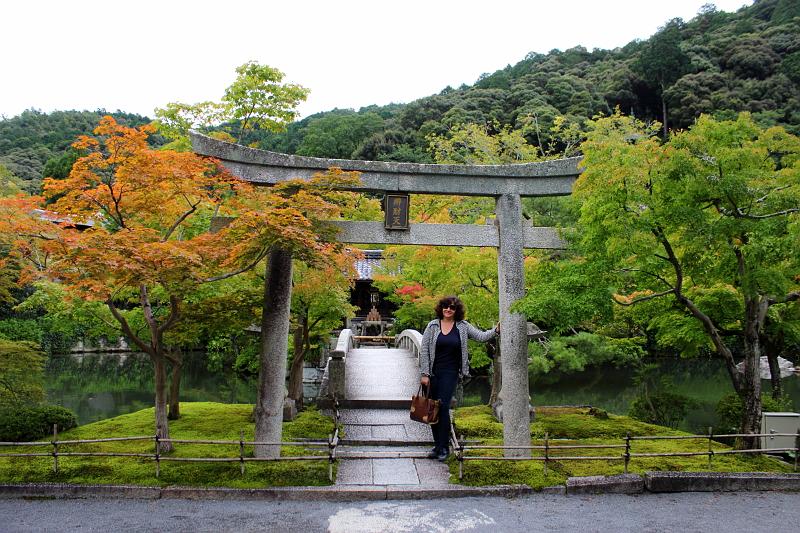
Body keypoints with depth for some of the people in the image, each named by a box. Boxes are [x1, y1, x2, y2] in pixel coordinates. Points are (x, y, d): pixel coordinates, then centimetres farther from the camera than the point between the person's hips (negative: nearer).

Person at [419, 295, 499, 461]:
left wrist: (496, 330, -17)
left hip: (450, 373, -1)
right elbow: (424, 350, 0)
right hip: (433, 373, 1)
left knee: (443, 408, -9)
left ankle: (444, 447, 1)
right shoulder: (433, 325, 1)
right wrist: (424, 374, -5)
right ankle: (437, 444, 20)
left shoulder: (462, 326, 4)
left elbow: (481, 336, 0)